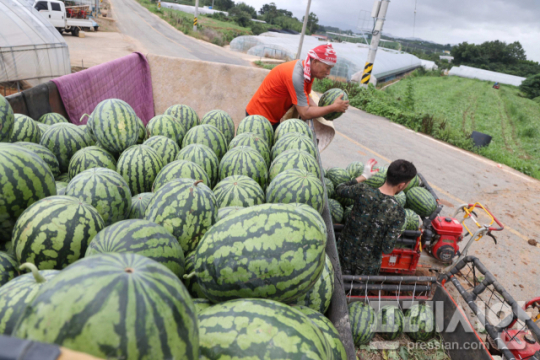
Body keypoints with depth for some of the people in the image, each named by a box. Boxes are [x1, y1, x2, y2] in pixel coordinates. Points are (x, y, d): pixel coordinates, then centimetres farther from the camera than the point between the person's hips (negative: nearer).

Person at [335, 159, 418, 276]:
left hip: (345, 252, 2)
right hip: (368, 263, -2)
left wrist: (363, 176, 6)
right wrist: (396, 235, -2)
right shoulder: (397, 212, -27)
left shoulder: (363, 190, -22)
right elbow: (387, 249, -23)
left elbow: (339, 190, 0)